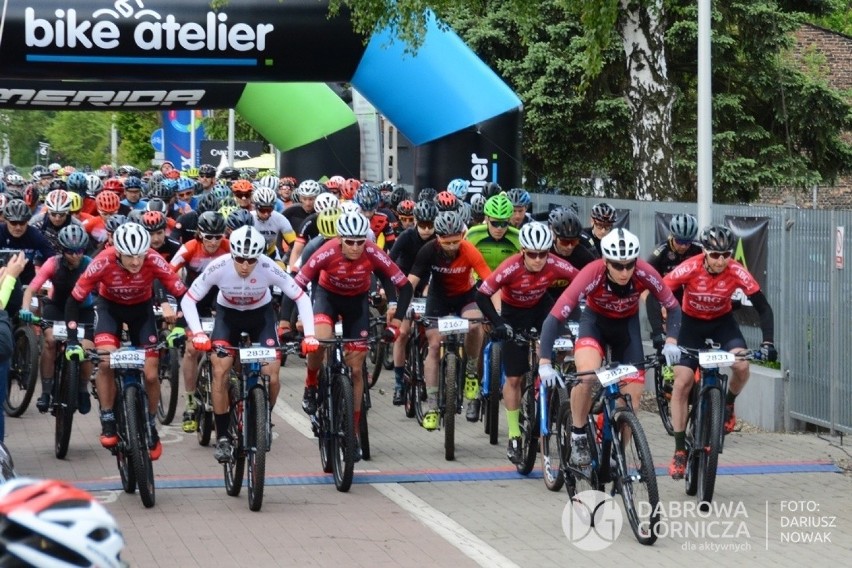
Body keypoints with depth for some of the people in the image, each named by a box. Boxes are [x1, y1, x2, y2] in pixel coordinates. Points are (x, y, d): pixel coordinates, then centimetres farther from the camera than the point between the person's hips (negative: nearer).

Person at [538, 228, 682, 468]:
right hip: (595, 320, -2)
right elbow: (554, 318, -37)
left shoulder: (644, 273, -30)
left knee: (632, 395, -5)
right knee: (586, 373, -31)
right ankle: (578, 437, -11)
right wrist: (544, 363, -46)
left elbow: (673, 307, -15)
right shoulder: (592, 274, -36)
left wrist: (671, 342, -32)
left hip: (627, 324, 3)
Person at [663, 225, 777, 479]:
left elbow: (763, 307, -20)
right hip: (692, 324, 0)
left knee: (741, 365, -28)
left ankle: (728, 404, 5)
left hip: (722, 322, 1)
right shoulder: (689, 269, -28)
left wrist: (768, 342, -31)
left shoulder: (737, 272, -25)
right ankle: (680, 450, -1)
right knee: (682, 383, -11)